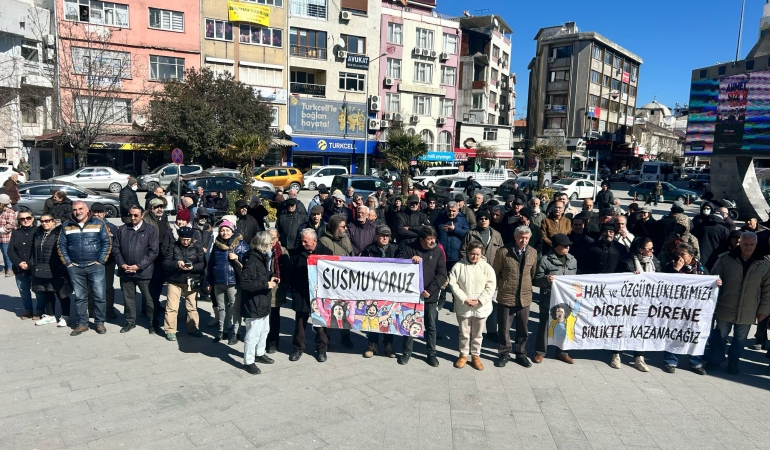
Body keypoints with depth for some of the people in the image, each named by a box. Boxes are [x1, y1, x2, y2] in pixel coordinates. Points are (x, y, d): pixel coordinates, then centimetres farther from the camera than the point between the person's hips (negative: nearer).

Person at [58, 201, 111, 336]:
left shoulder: (98, 224, 2)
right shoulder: (66, 226, 9)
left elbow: (107, 243, -1)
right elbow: (61, 246, 10)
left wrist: (101, 261, -6)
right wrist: (68, 263, 1)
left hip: (95, 266, -2)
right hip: (75, 268, 2)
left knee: (99, 295, -2)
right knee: (80, 297, 9)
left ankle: (99, 322, 10)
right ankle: (81, 323, 17)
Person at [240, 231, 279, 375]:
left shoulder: (265, 257, 10)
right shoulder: (252, 259, -22)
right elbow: (245, 283, -29)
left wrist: (272, 278, 4)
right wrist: (266, 284, -26)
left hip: (264, 302, 10)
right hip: (254, 304, -10)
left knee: (264, 330, 22)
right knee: (253, 333, -1)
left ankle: (260, 353, 40)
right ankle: (248, 362, 12)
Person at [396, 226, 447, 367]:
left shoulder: (437, 251, 1)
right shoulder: (408, 249, -1)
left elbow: (442, 274, -3)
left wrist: (430, 290, -14)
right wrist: (410, 260, -27)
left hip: (430, 296, 1)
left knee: (431, 326, 10)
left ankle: (431, 353, 25)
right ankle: (407, 352, 25)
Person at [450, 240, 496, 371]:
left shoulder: (486, 267, -4)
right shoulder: (458, 266, -5)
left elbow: (491, 286, -6)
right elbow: (453, 284, -7)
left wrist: (479, 300, -15)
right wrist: (464, 299, -15)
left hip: (481, 307, 1)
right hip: (463, 307, 0)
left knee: (477, 334, 14)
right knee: (464, 333, 12)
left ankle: (476, 356, 29)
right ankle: (463, 355, 29)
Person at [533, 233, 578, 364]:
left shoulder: (572, 260, 10)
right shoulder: (545, 260, -9)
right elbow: (536, 279, -9)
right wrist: (546, 279, -28)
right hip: (549, 300, -5)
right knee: (545, 326, 3)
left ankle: (562, 352, 29)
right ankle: (540, 352, 17)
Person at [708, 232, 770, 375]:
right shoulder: (725, 260, -7)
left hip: (747, 312, 1)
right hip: (725, 308, -1)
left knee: (740, 339, 14)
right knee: (719, 336, 11)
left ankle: (733, 363, 31)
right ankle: (715, 359, 28)